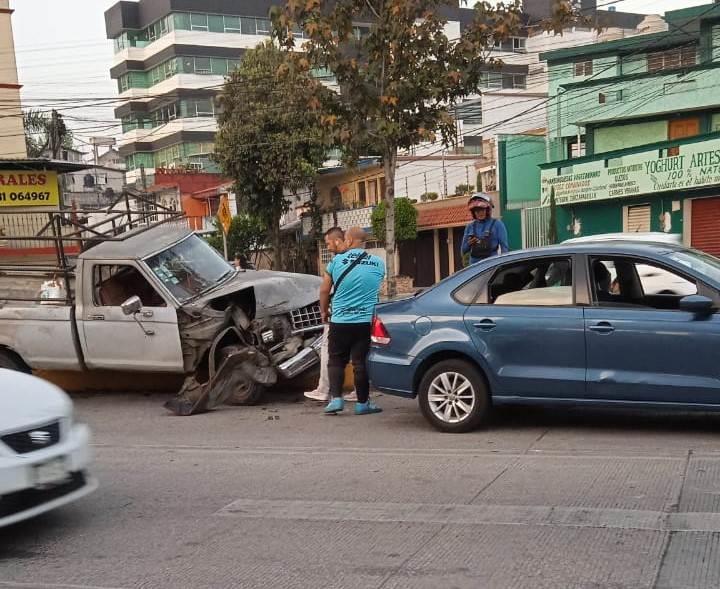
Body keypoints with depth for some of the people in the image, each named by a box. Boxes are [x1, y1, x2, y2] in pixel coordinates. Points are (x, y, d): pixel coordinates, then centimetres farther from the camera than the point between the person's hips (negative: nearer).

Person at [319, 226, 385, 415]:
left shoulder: (337, 261, -3)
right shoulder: (378, 263, 3)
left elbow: (324, 291, 2)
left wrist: (324, 311, 18)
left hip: (339, 321, -1)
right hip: (365, 320, 1)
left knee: (336, 360, 11)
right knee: (361, 362, 5)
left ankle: (336, 398, 3)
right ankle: (362, 403, 10)